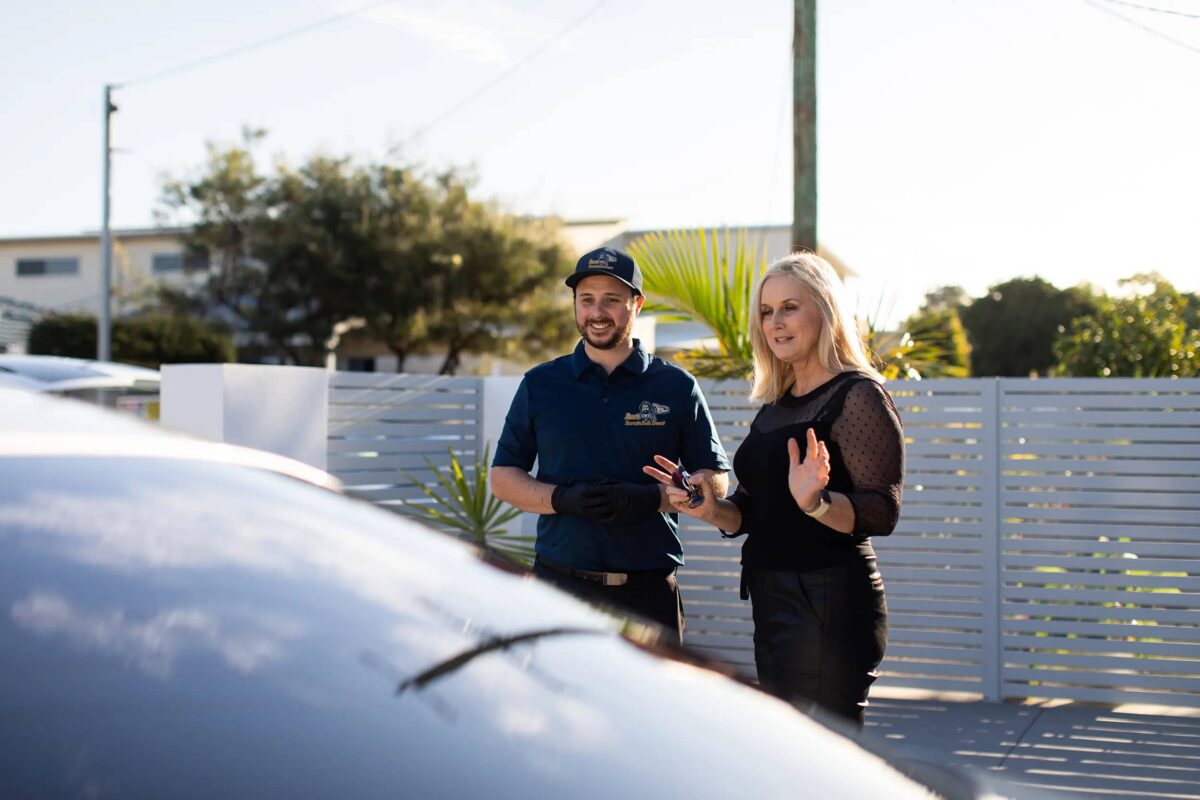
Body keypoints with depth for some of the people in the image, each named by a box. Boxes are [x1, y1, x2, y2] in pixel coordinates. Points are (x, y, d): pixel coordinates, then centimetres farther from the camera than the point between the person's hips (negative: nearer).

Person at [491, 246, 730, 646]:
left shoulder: (676, 387, 6)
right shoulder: (540, 385, 9)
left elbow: (714, 479, 7)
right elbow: (503, 477, 10)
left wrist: (651, 499, -12)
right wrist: (562, 499, -10)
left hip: (650, 590, 0)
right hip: (560, 583, 1)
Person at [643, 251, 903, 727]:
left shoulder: (858, 395, -9)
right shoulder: (775, 406, 17)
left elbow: (882, 513, -16)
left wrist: (817, 503, -33)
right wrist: (713, 510, 0)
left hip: (829, 605, -9)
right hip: (773, 601, 9)